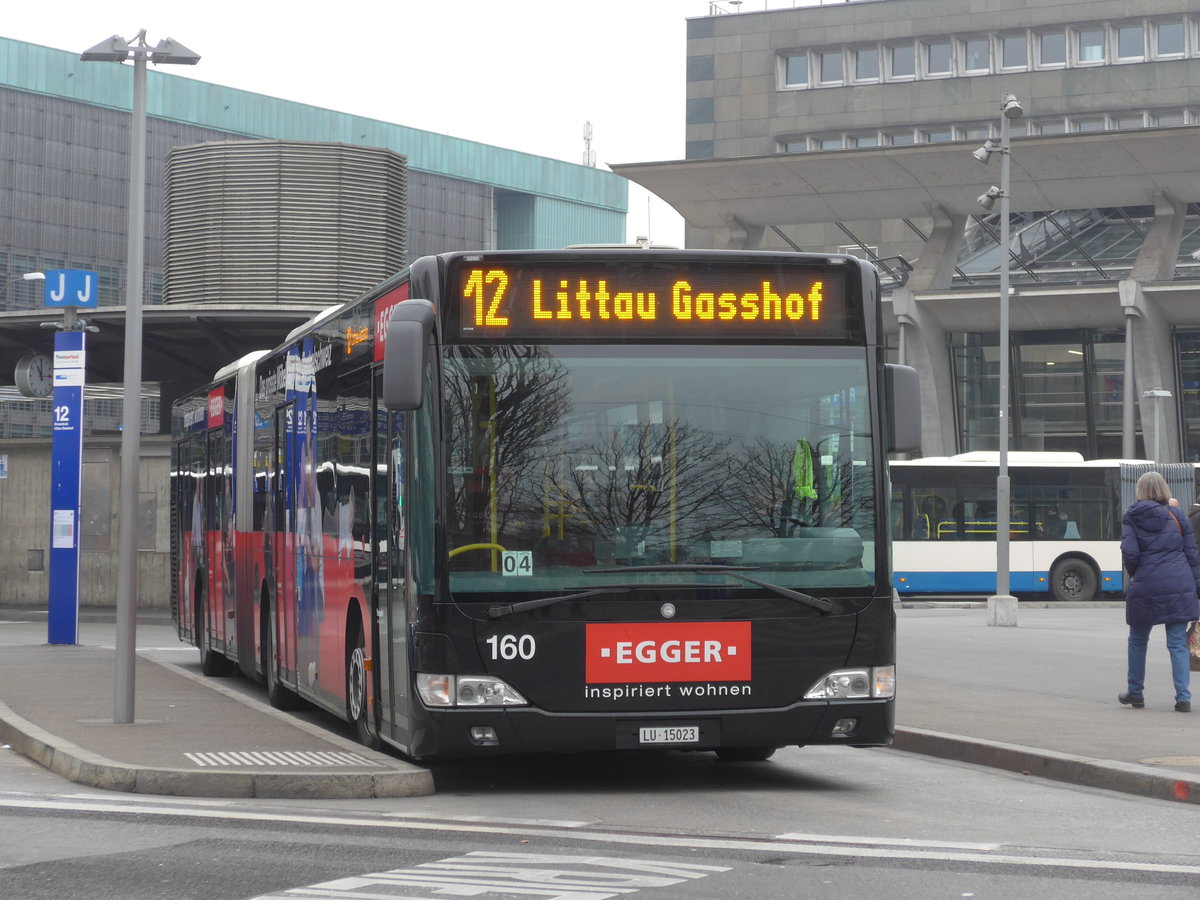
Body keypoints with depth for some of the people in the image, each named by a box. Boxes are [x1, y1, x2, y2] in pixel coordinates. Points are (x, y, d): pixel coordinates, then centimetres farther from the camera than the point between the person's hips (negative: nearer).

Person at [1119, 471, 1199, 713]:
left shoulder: (1132, 518, 0)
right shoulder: (1177, 517, 5)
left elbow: (1129, 552, -8)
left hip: (1145, 587, -1)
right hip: (1179, 585, 1)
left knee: (1138, 640, 17)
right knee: (1178, 643, 3)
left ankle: (1135, 693, 25)